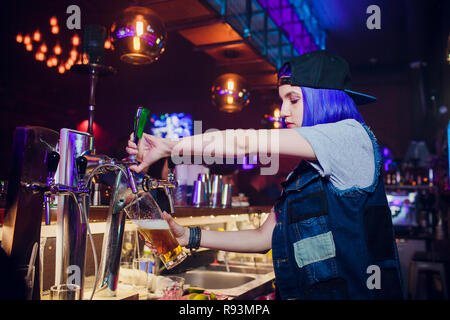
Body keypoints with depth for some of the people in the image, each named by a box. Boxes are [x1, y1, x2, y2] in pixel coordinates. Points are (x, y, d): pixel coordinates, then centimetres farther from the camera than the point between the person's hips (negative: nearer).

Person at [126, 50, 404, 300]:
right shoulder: (302, 175, 13)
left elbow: (245, 143, -12)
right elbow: (264, 237, 13)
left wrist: (170, 145, -5)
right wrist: (189, 236, 7)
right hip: (305, 292, 6)